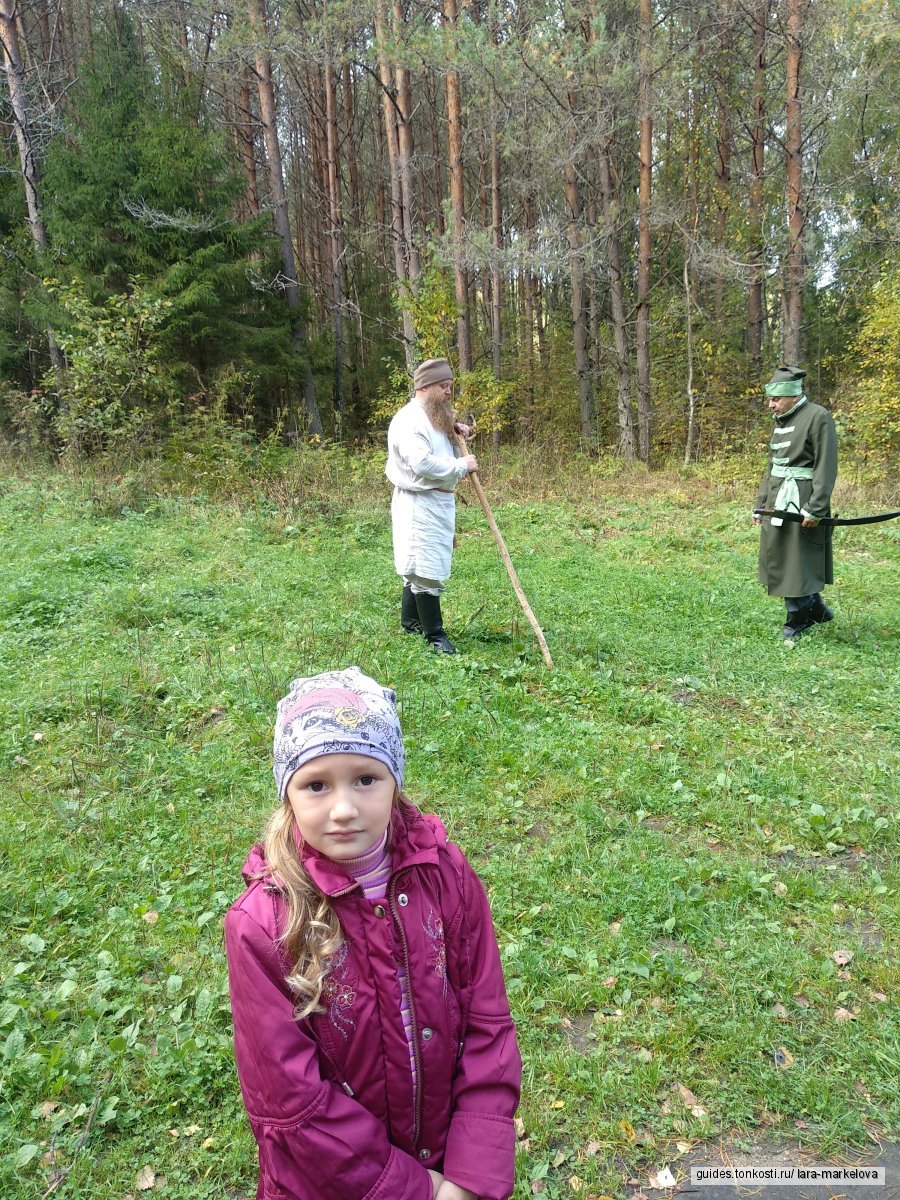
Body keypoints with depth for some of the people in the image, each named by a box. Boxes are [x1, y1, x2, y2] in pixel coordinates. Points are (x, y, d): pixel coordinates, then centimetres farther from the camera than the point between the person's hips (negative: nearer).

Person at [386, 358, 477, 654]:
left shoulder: (436, 418, 16)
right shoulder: (408, 420, -16)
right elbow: (423, 463, -27)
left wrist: (457, 433, 10)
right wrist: (461, 465, -17)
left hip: (440, 501, 10)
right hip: (419, 504, -10)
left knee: (419, 566, 18)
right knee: (425, 568, -5)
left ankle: (410, 622, 30)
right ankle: (434, 634, 2)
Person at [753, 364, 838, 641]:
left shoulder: (818, 417, -11)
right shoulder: (781, 421, 14)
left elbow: (826, 467, -16)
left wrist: (815, 509, -21)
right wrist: (760, 504, 18)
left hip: (801, 502, -8)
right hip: (777, 501, 9)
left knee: (798, 562, -2)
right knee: (778, 558, 13)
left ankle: (798, 621, 12)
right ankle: (816, 609, 29)